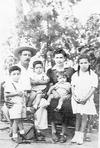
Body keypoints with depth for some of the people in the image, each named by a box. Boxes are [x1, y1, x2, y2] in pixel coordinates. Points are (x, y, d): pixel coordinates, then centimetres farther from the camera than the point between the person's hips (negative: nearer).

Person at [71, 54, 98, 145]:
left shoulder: (93, 75, -3)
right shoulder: (75, 75, 5)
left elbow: (93, 88, -7)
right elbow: (73, 87, 6)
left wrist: (85, 98, -16)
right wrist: (75, 97, -10)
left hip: (87, 99, -2)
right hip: (77, 99, 2)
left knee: (84, 117, -1)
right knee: (78, 117, 6)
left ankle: (81, 137, 7)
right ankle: (76, 135, 15)